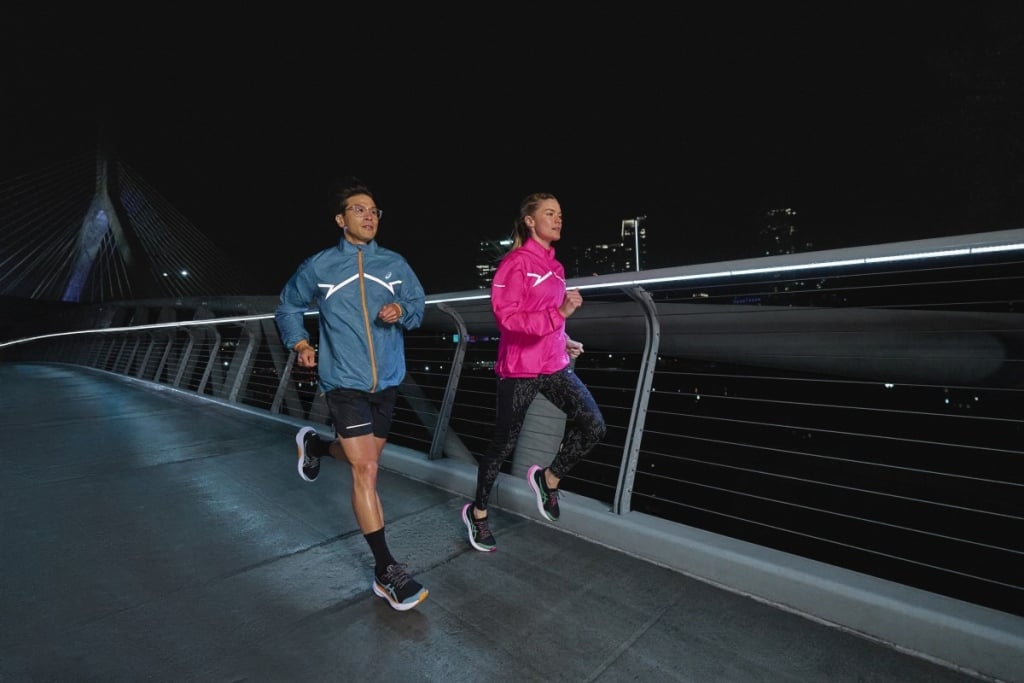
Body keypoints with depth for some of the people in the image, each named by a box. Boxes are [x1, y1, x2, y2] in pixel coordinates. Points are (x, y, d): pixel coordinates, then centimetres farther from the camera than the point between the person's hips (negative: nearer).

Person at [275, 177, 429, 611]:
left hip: (387, 381, 4)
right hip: (344, 382, -4)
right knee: (366, 470, -10)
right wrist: (299, 343, -4)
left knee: (364, 458, 21)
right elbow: (288, 307, 11)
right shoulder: (318, 266, -2)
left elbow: (418, 306, 8)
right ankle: (386, 572, 1)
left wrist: (402, 312, -14)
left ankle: (314, 445, 55)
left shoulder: (395, 264, 3)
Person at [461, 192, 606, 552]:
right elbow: (507, 318, -21)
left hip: (554, 365, 7)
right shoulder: (516, 263, -12)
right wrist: (559, 313, -28)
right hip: (520, 369, -7)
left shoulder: (555, 266, 13)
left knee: (593, 425, -5)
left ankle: (549, 478, 18)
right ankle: (477, 512, 27)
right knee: (504, 442, 4)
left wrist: (565, 341, 9)